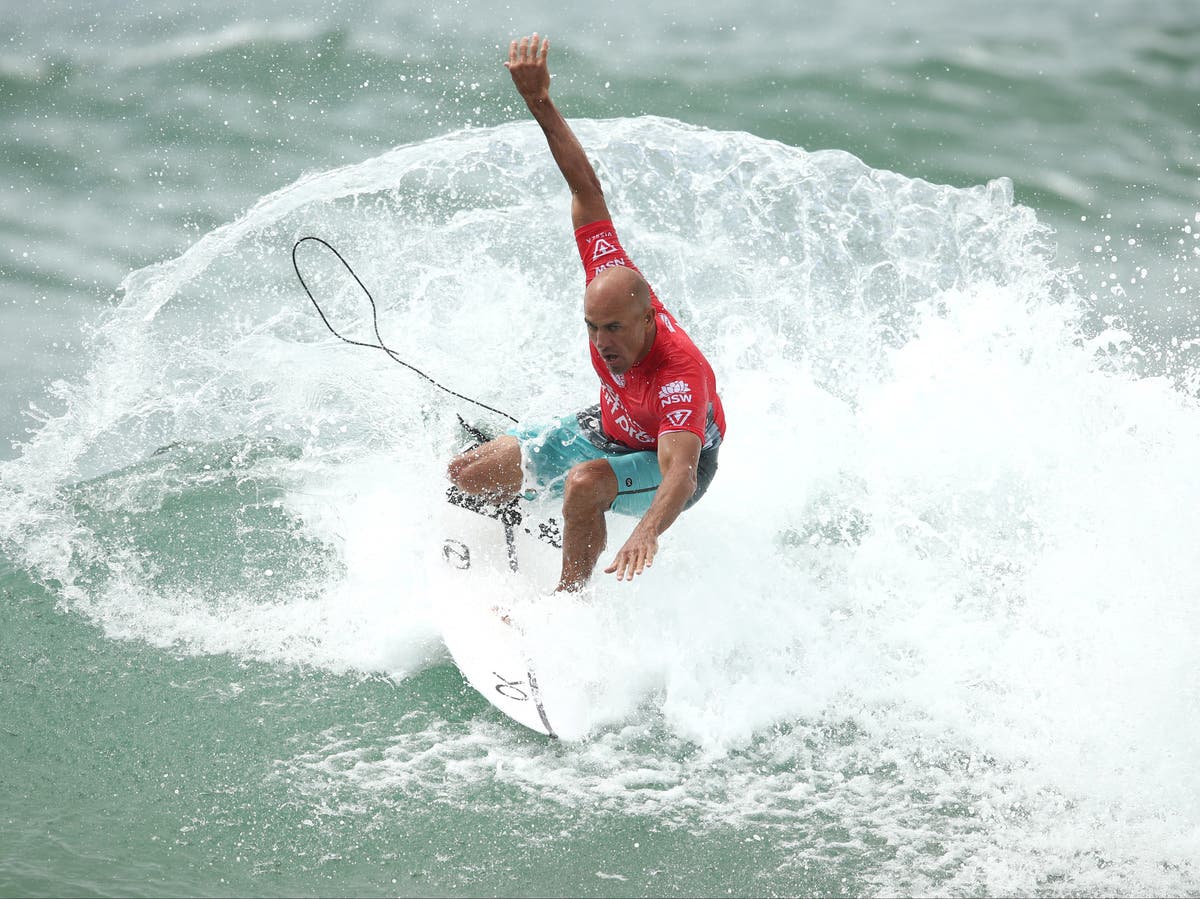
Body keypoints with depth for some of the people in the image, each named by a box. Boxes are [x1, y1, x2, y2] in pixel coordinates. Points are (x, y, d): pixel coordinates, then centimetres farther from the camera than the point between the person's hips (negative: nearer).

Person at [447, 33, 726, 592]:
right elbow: (587, 191, -17)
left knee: (585, 484, -39)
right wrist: (540, 104, -20)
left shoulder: (682, 375, -42)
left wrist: (646, 534, -74)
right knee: (468, 475, 1)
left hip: (674, 456, -7)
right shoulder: (608, 277, -26)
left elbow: (680, 476, -54)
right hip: (608, 428, 7)